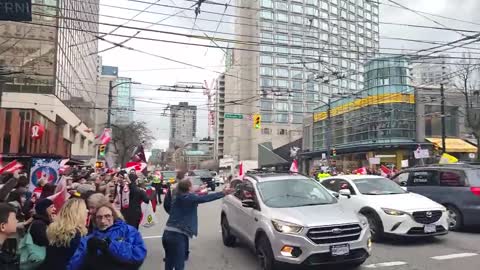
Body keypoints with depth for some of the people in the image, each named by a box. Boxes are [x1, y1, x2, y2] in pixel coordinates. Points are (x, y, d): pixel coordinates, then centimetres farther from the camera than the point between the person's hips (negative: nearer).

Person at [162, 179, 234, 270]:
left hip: (167, 234, 8)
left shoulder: (177, 198, 13)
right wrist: (223, 193, -15)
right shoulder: (189, 198, -10)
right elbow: (206, 198, -18)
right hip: (177, 236, -8)